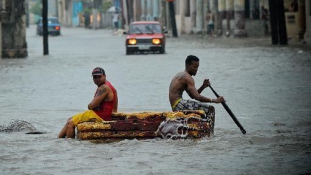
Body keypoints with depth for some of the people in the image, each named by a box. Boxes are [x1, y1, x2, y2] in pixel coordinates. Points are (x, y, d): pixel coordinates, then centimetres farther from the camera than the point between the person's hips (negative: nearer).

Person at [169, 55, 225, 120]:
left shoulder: (180, 75, 20)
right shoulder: (188, 78, -12)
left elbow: (193, 95, 20)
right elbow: (197, 97, -22)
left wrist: (203, 87, 5)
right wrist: (215, 100, -22)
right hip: (179, 104, -10)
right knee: (210, 109, -12)